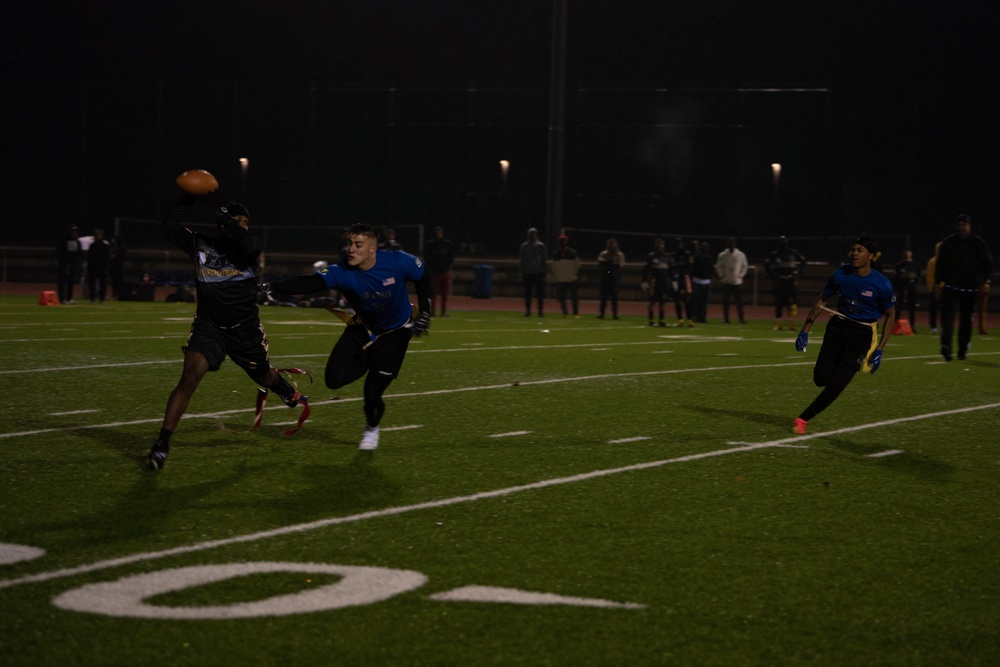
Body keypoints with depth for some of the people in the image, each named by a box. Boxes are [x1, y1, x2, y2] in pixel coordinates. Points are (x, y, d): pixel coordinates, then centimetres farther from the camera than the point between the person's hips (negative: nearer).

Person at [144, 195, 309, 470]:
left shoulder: (246, 248, -7)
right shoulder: (201, 245, -6)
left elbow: (250, 245, -33)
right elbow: (167, 228, -12)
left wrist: (223, 214, -33)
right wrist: (187, 200, -18)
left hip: (246, 330, 1)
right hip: (208, 327, -1)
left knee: (264, 376, 20)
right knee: (189, 377, -21)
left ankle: (292, 395, 59)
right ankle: (161, 444, -18)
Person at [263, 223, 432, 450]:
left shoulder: (398, 262, -26)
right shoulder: (342, 272, -26)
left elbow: (423, 278, -4)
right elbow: (309, 282, -42)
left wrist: (424, 313, -7)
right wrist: (274, 287, -58)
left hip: (395, 332, -2)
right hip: (363, 328, 2)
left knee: (372, 393, -8)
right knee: (335, 379, -13)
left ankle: (372, 428, 27)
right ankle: (368, 362, 18)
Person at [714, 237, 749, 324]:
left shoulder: (741, 255, 1)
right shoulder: (722, 255, 1)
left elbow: (745, 266, 7)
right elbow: (718, 267, 7)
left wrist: (740, 275, -2)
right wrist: (721, 276, -2)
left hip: (737, 282, -1)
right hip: (726, 281, 1)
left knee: (739, 301, -2)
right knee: (726, 301, 3)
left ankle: (741, 318, 0)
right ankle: (726, 318, 9)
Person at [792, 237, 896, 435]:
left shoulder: (882, 285, -14)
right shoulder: (841, 275, -5)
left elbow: (890, 315, -2)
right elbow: (822, 300, 9)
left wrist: (879, 350, -6)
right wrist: (805, 330, 5)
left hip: (862, 335, -3)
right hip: (838, 327, 3)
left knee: (836, 384, -10)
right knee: (821, 378, -9)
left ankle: (803, 419, 0)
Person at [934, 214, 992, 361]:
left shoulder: (979, 244, 4)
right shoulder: (948, 243, 6)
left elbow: (987, 264, 5)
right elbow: (940, 265, 8)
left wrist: (985, 282, -6)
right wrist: (938, 283, 2)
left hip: (970, 288, 1)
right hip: (951, 287, -1)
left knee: (966, 319, 7)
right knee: (948, 315, -16)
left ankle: (963, 348, 17)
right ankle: (946, 346, -26)